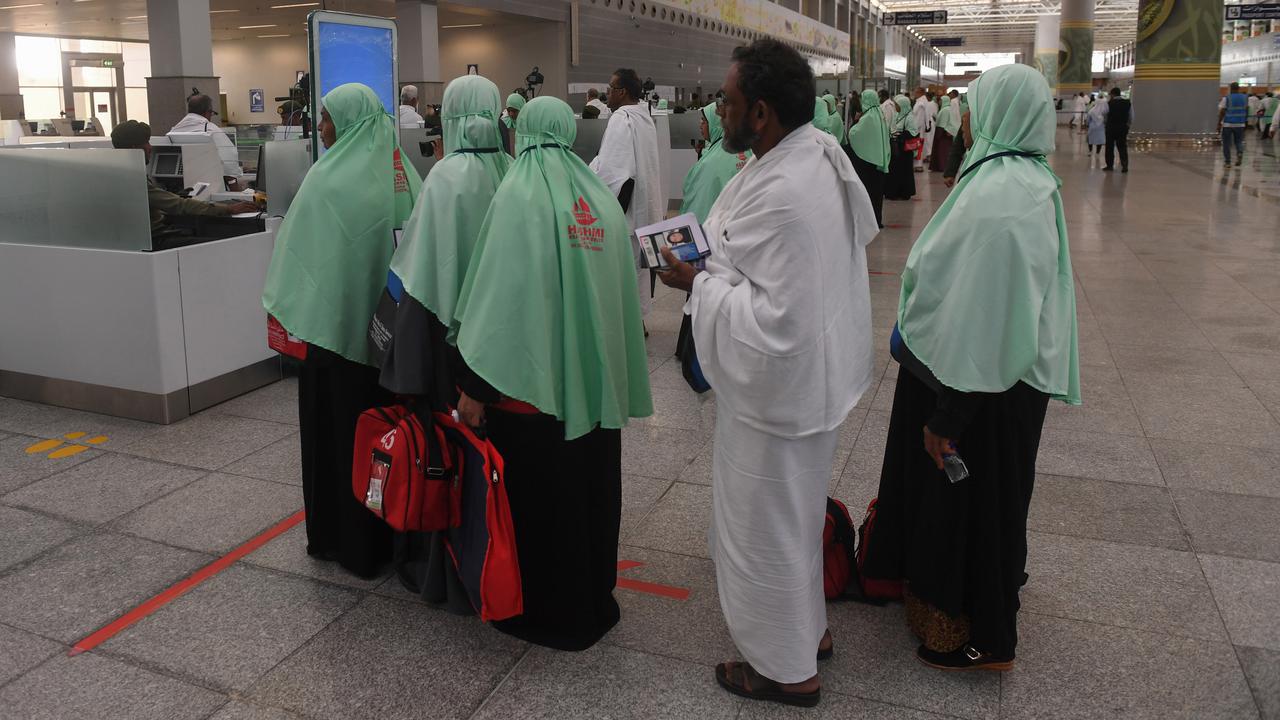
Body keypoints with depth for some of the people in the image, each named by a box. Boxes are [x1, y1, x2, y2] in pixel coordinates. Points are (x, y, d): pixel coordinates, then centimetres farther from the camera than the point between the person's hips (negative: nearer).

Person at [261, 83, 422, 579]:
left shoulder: (330, 178, -13)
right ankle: (392, 531, 26)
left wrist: (279, 303, 4)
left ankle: (346, 540, 18)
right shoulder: (401, 173, 3)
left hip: (338, 319, -5)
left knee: (339, 432, 7)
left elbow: (300, 248, -11)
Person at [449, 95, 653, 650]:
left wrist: (475, 385, -13)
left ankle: (545, 611, 23)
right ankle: (594, 598, 33)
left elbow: (501, 297, -18)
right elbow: (621, 291, 8)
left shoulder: (520, 195, -12)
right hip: (595, 377, 6)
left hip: (533, 378, -5)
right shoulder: (602, 198, 4)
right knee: (589, 484, 18)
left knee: (537, 496, 9)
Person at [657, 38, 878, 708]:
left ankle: (786, 669, 32)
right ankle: (808, 627, 48)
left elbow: (772, 326, -32)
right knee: (795, 513, 27)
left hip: (776, 394, -10)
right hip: (813, 375, 10)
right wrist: (717, 259, 3)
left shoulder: (782, 198, -32)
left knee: (762, 527, 10)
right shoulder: (819, 154, 0)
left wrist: (699, 283, -21)